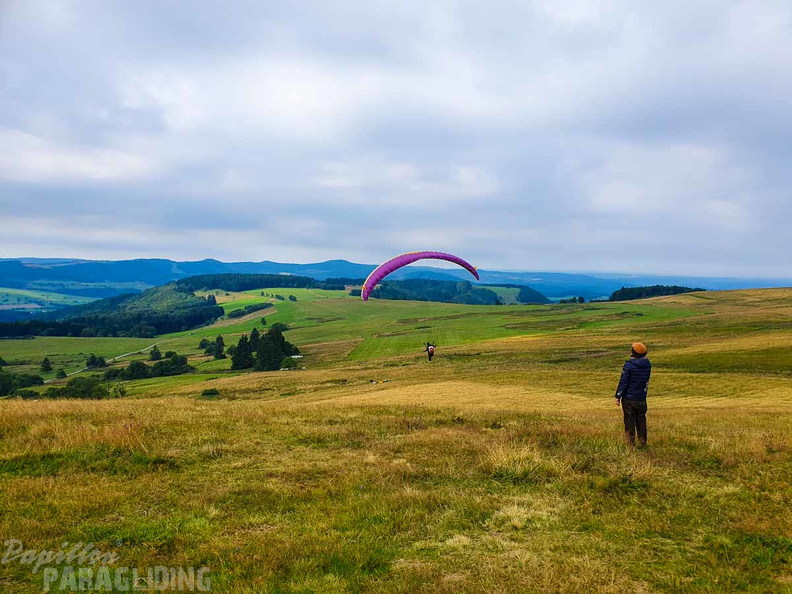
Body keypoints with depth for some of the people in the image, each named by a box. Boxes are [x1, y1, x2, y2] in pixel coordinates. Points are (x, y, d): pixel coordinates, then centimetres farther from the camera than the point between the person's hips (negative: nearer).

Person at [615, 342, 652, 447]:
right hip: (642, 399, 5)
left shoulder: (629, 365, -16)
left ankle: (631, 442, 9)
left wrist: (618, 396, -6)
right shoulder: (647, 364, 0)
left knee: (629, 421, 5)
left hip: (629, 398, -5)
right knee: (641, 420, 15)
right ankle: (642, 442, 22)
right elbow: (647, 379, 13)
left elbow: (623, 382, -14)